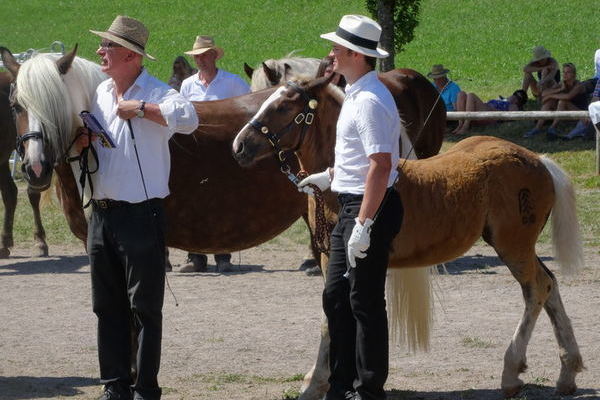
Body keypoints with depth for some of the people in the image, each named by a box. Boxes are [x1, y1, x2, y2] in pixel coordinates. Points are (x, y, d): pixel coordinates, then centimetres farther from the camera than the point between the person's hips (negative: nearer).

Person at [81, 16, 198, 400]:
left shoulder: (156, 93, -10)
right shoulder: (100, 94, 12)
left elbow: (188, 118, -30)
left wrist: (140, 108, -25)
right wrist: (81, 141, 3)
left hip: (141, 214, -7)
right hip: (102, 215, 7)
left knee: (145, 308, 0)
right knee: (108, 306, 11)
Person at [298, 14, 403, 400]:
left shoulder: (370, 101, -20)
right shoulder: (356, 94, 12)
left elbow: (381, 165, -26)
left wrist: (363, 224, -27)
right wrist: (330, 176, 27)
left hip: (370, 208, -11)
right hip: (349, 205, 11)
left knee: (365, 302, -2)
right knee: (336, 296, 15)